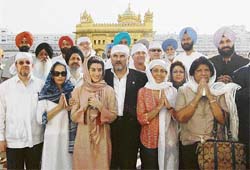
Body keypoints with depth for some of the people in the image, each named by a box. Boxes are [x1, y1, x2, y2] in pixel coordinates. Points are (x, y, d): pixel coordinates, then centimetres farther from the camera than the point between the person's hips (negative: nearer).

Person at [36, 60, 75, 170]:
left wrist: (71, 108, -11)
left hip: (69, 136, 2)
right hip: (52, 137, -2)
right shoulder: (46, 93, -4)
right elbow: (40, 119, -11)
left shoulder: (72, 91, 3)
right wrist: (59, 107, -15)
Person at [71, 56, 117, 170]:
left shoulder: (109, 90, -2)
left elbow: (113, 116, -2)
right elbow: (74, 117, 0)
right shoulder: (79, 90, 1)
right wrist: (85, 106, -14)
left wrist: (100, 106, -16)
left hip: (102, 136, 0)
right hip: (83, 136, 1)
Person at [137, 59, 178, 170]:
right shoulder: (143, 92, -3)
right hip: (149, 141, -1)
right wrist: (158, 107, -20)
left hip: (169, 140, 1)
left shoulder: (172, 91, 2)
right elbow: (141, 119, -9)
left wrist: (169, 106, -15)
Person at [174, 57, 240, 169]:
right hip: (190, 144, 0)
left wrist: (210, 96, -14)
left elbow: (222, 120, -10)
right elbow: (180, 118, -14)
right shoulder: (183, 90, -2)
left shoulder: (219, 90, 0)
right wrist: (198, 97, -15)